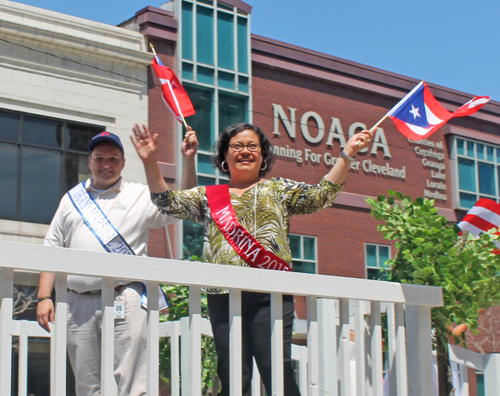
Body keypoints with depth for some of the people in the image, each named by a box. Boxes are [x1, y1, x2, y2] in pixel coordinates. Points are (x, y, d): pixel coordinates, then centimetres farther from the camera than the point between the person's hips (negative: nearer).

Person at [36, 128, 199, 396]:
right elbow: (51, 250, 17)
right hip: (78, 303, 3)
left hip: (125, 301, -3)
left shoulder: (141, 196, 10)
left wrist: (188, 160, -8)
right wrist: (44, 297, 7)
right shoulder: (71, 199, 18)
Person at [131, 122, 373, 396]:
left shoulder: (277, 189, 14)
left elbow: (321, 195, 3)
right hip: (223, 298, 2)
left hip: (269, 294, -2)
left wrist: (347, 155, -6)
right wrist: (150, 162, -4)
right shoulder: (208, 196, 18)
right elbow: (168, 202, 8)